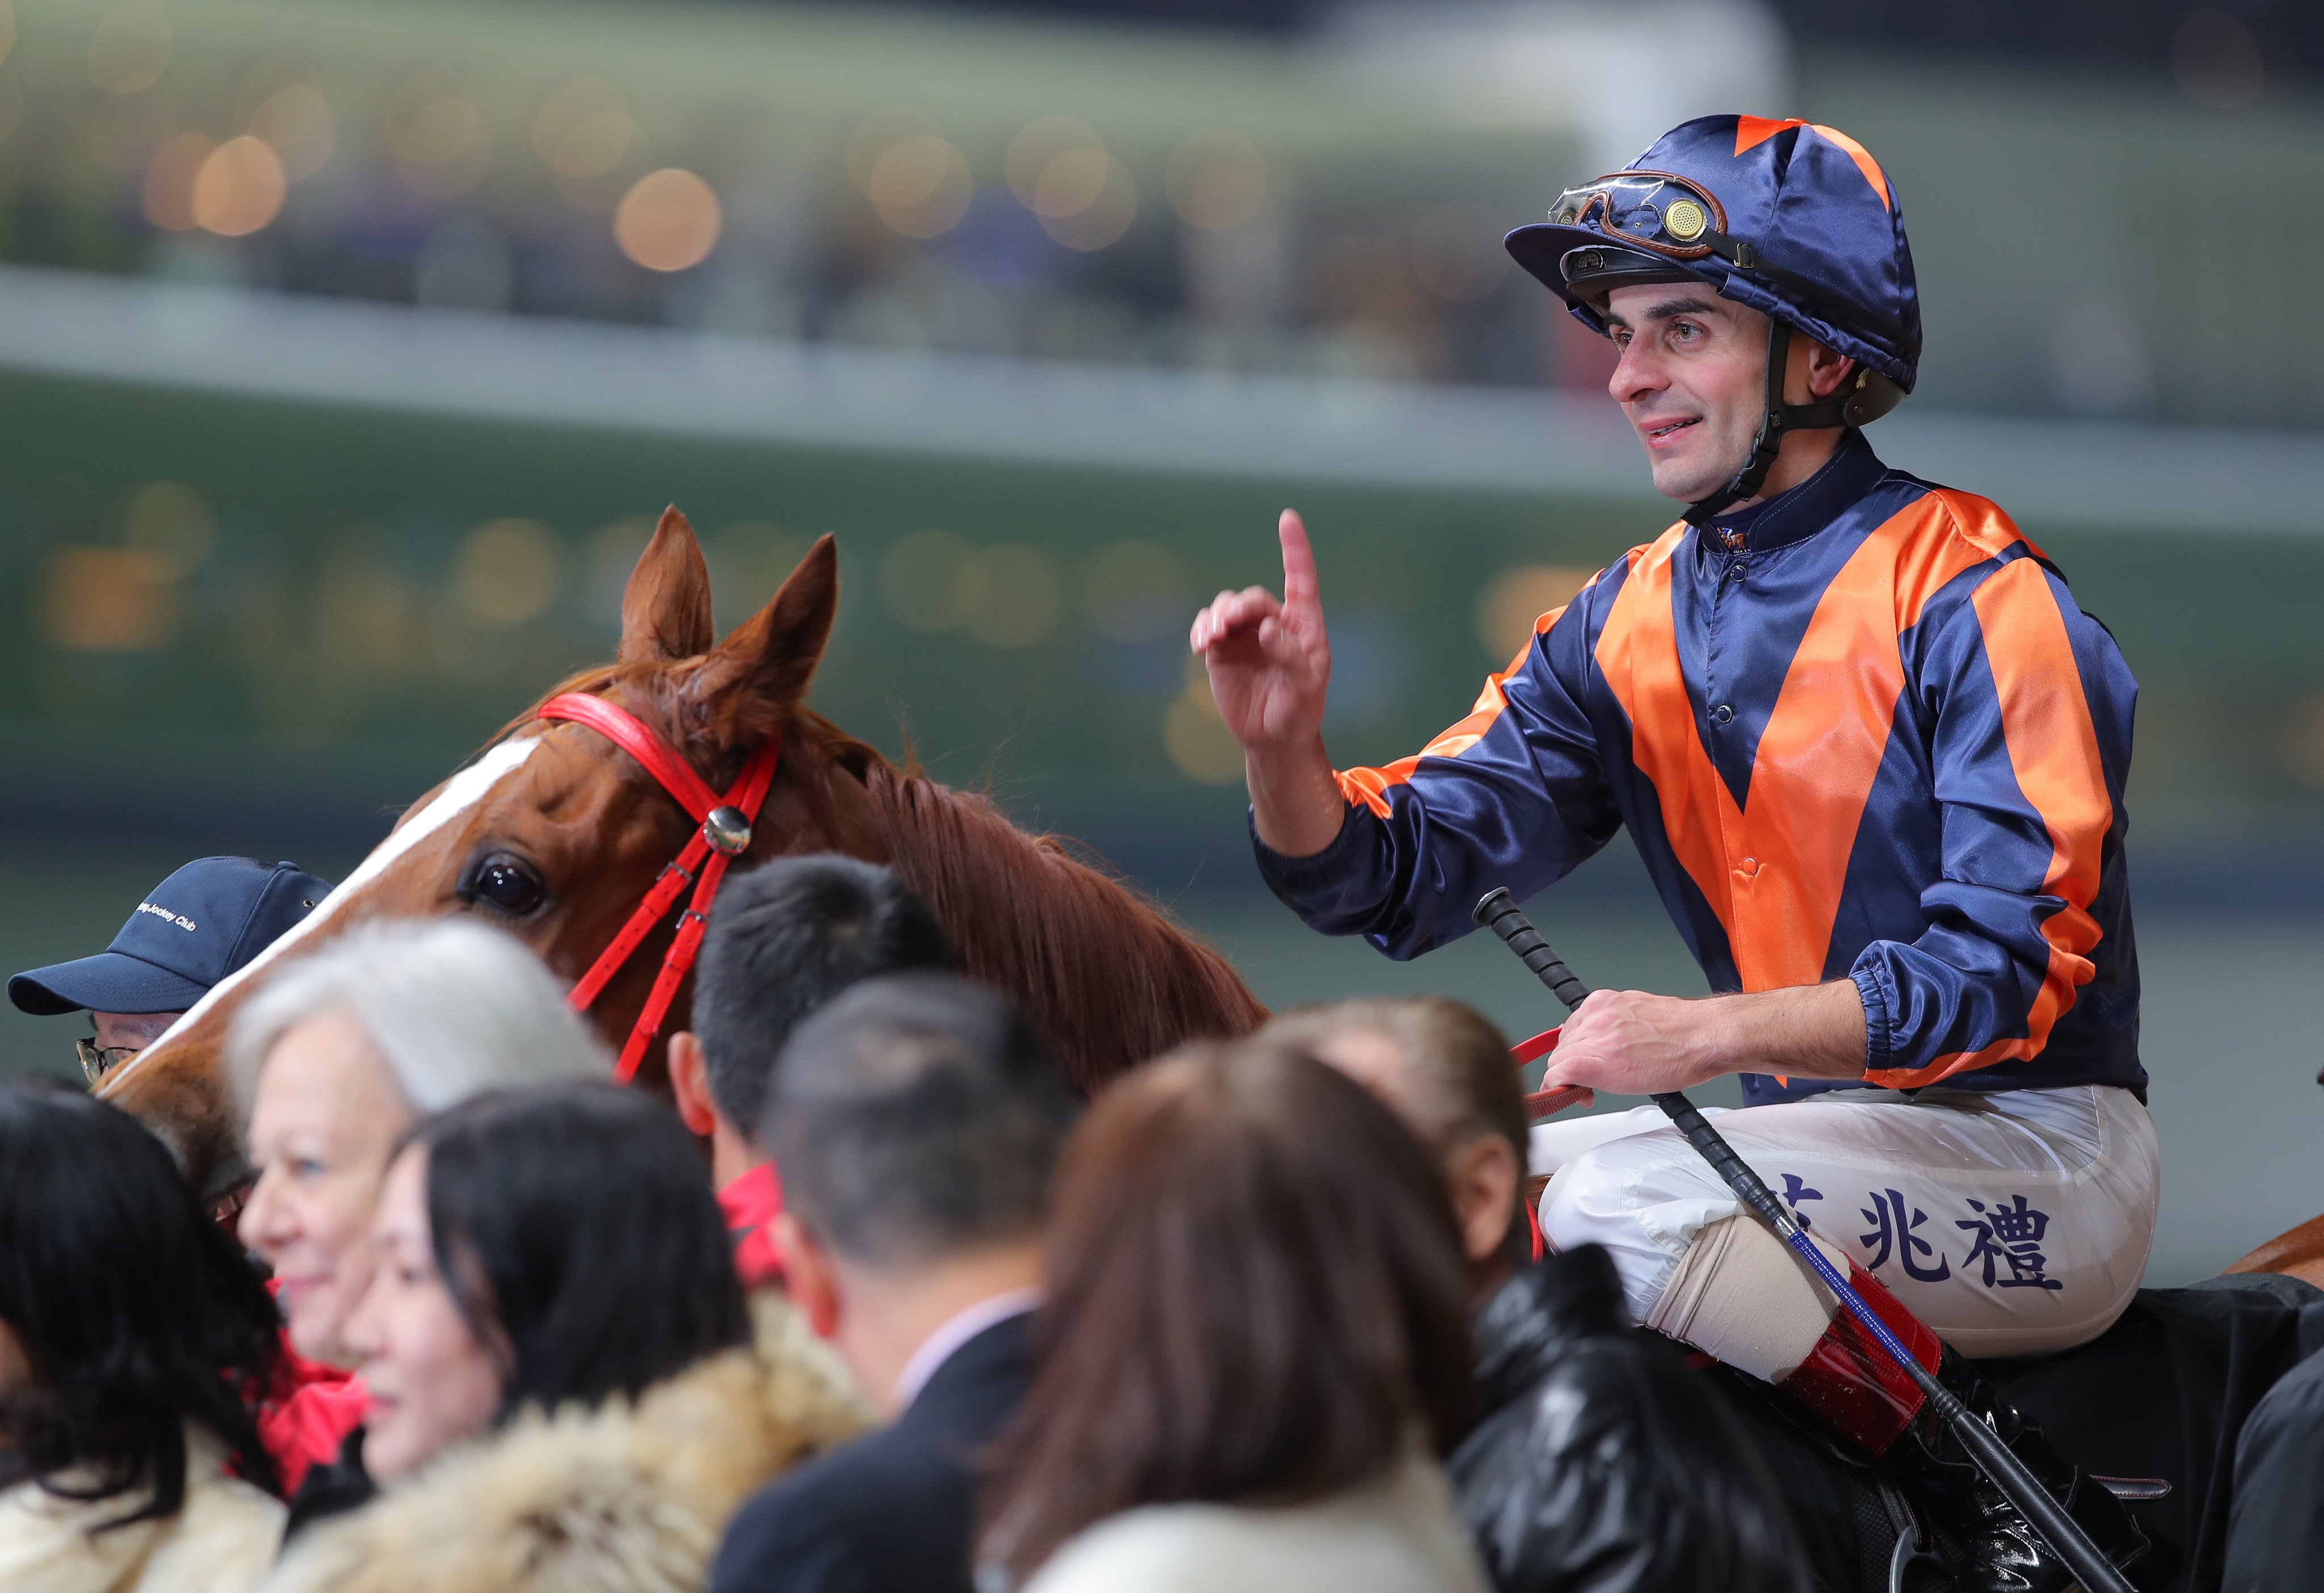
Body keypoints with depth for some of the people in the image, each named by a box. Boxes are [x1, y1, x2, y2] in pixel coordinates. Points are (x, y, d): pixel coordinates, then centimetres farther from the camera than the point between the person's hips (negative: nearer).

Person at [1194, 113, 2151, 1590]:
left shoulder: (1972, 599, -13)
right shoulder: (1628, 624, 8)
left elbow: (2015, 966, -21)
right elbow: (1404, 872, 2)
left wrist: (1709, 1033, -30)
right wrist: (1284, 748, -18)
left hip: (2041, 1158, -7)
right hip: (1817, 1145, 7)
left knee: (1602, 1193, -28)